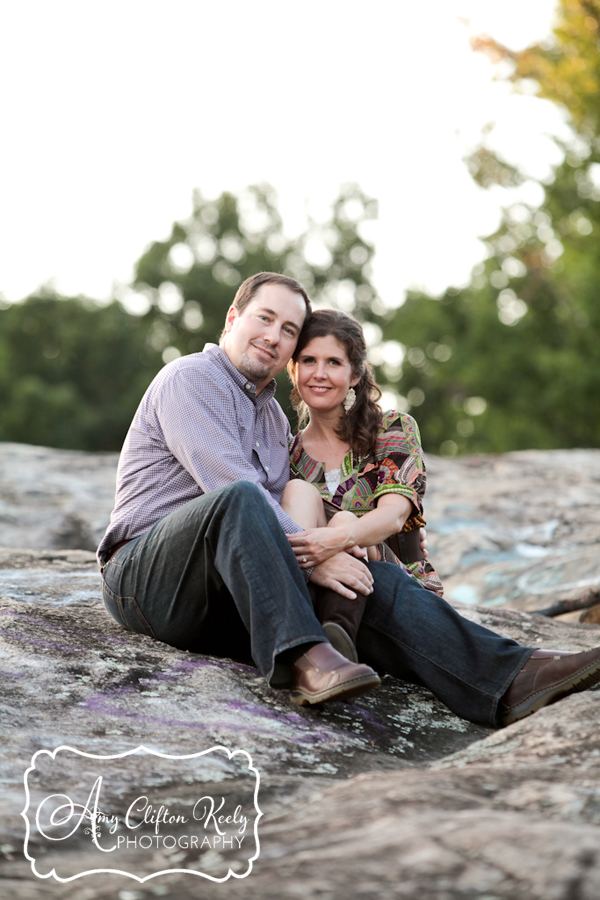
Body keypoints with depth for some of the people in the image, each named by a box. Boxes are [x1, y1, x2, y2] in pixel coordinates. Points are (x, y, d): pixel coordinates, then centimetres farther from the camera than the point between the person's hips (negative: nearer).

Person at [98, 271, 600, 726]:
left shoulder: (274, 417, 23)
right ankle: (303, 660, -45)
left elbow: (284, 514, 20)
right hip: (147, 577, -6)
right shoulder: (191, 379, -4)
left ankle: (509, 679, -30)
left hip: (227, 600, 7)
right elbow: (229, 483, -18)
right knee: (238, 499, -36)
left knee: (375, 581, -14)